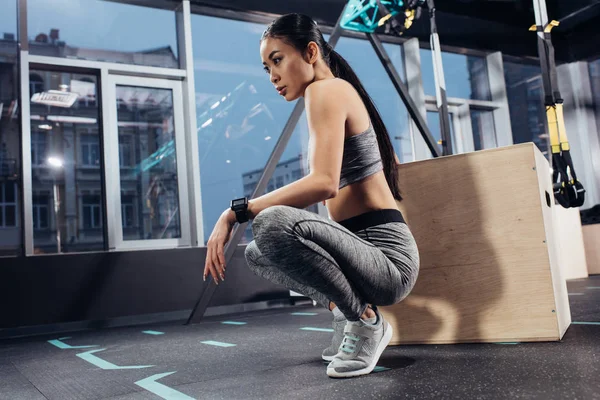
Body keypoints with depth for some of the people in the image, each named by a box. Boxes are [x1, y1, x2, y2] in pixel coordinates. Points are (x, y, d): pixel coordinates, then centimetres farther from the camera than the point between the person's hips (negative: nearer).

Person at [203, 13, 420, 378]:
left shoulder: (326, 89, -10)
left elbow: (324, 182, -26)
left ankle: (366, 322, -11)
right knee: (256, 255, 18)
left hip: (388, 258, -10)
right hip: (366, 251, 10)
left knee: (272, 224, -33)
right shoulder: (344, 92, 18)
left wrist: (236, 212, -24)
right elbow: (389, 161, 31)